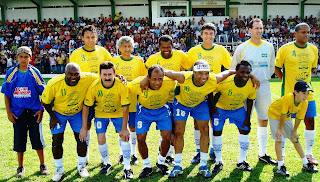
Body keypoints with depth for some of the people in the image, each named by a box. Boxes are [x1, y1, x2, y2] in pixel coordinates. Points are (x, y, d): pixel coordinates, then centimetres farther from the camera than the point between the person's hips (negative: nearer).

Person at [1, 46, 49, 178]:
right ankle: (20, 167, 23)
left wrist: (41, 109, -5)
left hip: (34, 112, -1)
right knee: (19, 140, 7)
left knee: (37, 138, 4)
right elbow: (6, 95, 5)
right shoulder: (11, 73, 2)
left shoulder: (35, 72, 0)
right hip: (18, 112, 1)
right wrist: (8, 112, -1)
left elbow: (43, 93, 3)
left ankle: (43, 165, 19)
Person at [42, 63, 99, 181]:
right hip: (58, 113, -1)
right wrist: (53, 117, -9)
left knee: (81, 138, 0)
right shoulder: (54, 84, -30)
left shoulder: (88, 78, -28)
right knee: (57, 141, -2)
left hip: (77, 113, 1)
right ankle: (59, 169, 20)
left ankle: (81, 166, 24)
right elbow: (45, 102, -13)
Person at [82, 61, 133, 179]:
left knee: (125, 137, -12)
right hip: (101, 114, 1)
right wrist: (84, 127, -13)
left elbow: (125, 108, -21)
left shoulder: (121, 86, -28)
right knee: (101, 139, -7)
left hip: (118, 113, -1)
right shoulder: (94, 87, -25)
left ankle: (127, 168, 1)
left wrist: (124, 128, -20)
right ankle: (106, 163, 20)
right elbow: (86, 107, -14)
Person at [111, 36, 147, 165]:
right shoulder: (114, 61, 4)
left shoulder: (139, 61, 4)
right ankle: (122, 153, 21)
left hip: (134, 100, 0)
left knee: (133, 127, 7)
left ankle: (133, 153, 21)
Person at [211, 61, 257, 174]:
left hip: (238, 108, 3)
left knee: (245, 130, -1)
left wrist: (248, 118, -2)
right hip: (220, 108, -3)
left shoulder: (252, 85, -23)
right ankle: (219, 162, 12)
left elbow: (250, 100, -3)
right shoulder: (225, 82, -36)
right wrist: (212, 107, -14)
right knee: (217, 132, -6)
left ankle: (241, 162, 15)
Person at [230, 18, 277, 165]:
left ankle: (263, 154, 22)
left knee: (264, 121, 10)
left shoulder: (269, 47, 8)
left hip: (264, 88, 4)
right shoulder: (242, 48, -3)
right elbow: (233, 69, 5)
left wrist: (264, 78, 10)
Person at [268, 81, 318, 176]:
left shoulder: (304, 103, -20)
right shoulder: (288, 98, -38)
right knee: (279, 138, -13)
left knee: (295, 139, 9)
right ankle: (280, 166, -7)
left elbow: (298, 118, -8)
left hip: (287, 117, 6)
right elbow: (283, 115, -29)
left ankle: (306, 164, 20)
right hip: (274, 114, -6)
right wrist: (280, 129, -19)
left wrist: (294, 131, -2)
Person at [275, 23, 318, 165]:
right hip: (289, 93, -4)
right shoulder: (285, 49, -8)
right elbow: (277, 68, 0)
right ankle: (281, 155, 18)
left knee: (310, 122, 8)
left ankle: (308, 154, 24)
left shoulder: (313, 50, 6)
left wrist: (305, 80, 9)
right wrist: (286, 80, -6)